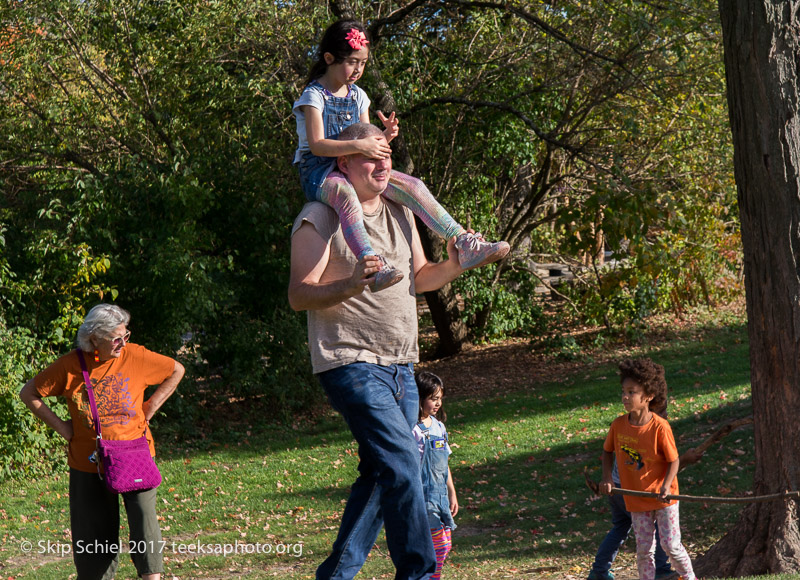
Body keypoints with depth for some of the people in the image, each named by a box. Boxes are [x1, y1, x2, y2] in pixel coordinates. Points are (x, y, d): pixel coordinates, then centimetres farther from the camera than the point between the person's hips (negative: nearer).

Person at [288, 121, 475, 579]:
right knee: (403, 466, -17)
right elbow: (299, 296, -12)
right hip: (352, 364, -8)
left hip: (400, 367, 8)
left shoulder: (400, 213, 15)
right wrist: (349, 287, -30)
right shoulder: (320, 219, -8)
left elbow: (418, 278, 22)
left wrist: (452, 267, 0)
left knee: (381, 474, 9)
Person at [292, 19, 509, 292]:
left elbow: (368, 143, 15)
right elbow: (317, 145, -19)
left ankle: (464, 244, -15)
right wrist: (358, 145, -31)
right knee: (346, 195, -43)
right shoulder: (314, 96, -6)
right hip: (319, 171, -7)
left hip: (356, 168, 7)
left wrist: (385, 136, -8)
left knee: (412, 186, -13)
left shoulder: (358, 96, 15)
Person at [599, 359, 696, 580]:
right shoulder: (618, 425, -8)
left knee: (671, 545, -3)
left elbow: (674, 460, -12)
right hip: (636, 499, 4)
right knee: (644, 550, 6)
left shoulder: (660, 427, -20)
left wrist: (666, 487, -25)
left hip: (663, 497, -3)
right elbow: (607, 450, 11)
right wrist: (607, 477, -2)